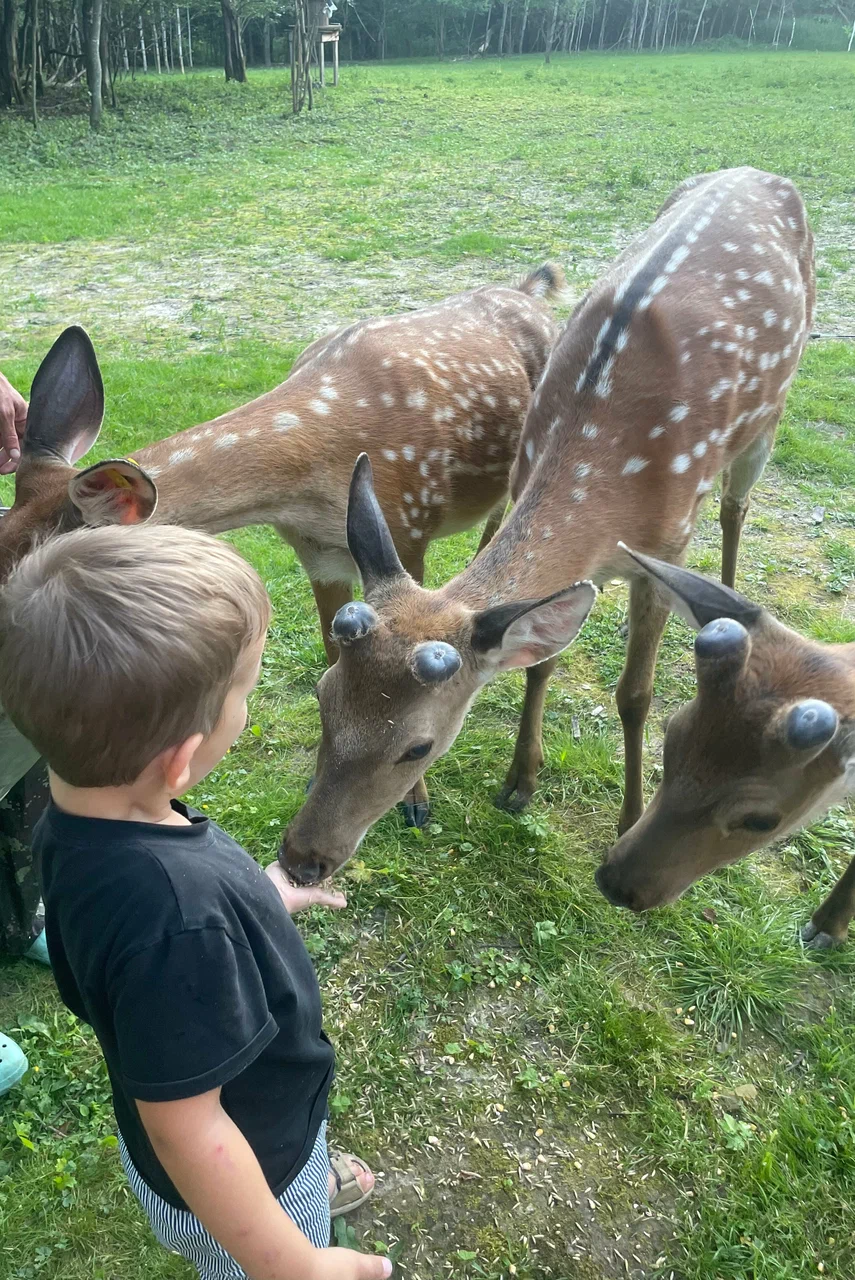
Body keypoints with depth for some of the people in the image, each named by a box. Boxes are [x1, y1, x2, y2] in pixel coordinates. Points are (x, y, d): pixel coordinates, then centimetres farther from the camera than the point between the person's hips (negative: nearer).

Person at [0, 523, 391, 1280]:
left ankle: (310, 1176, 70)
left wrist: (257, 900, 10)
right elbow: (187, 1130, -35)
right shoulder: (177, 921, -47)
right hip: (233, 1180, -7)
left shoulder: (82, 815, -21)